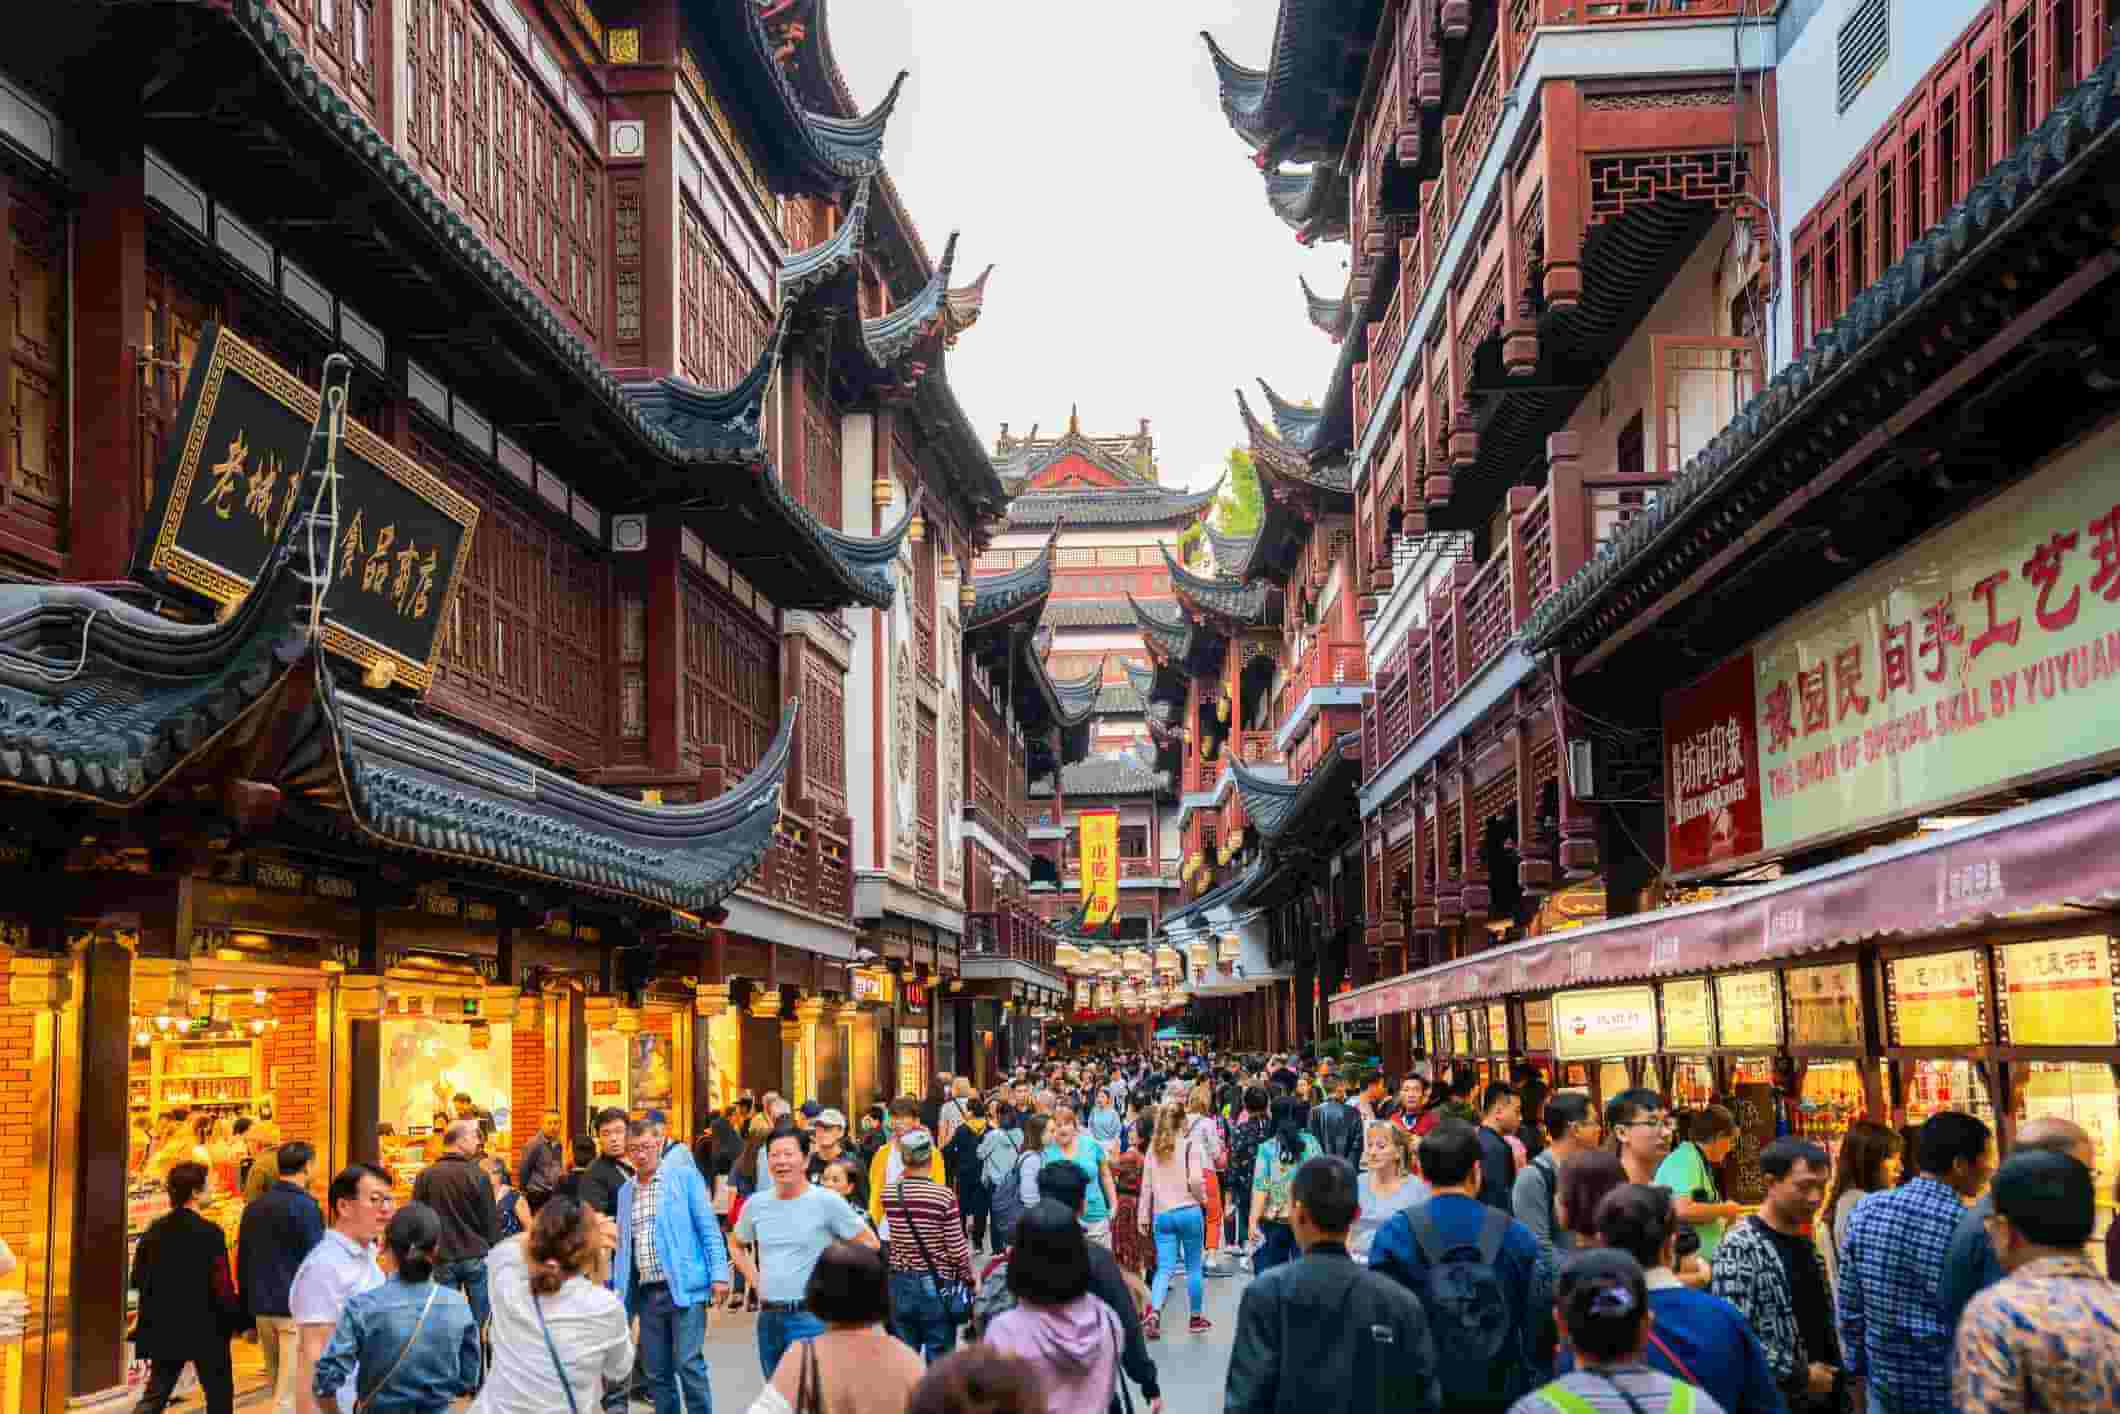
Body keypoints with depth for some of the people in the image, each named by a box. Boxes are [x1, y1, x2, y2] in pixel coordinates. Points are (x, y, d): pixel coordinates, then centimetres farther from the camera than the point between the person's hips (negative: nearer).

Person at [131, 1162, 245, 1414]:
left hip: (163, 1328, 5)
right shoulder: (210, 1233, -17)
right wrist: (240, 1321, -4)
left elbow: (137, 1278, 7)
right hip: (206, 1329, -5)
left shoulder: (155, 1230, 1)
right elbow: (222, 1288, -17)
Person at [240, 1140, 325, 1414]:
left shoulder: (253, 1207, 11)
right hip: (297, 1309, -7)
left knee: (277, 1387, 17)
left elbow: (242, 1263, 15)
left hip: (263, 1309, 7)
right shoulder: (304, 1206, -11)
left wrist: (248, 1314, 20)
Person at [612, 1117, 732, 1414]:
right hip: (646, 1293, 5)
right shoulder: (625, 1191, 15)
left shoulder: (685, 1176, 0)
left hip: (684, 1287, -5)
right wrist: (615, 1289, 13)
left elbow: (708, 1227, -3)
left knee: (688, 1364, -10)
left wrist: (719, 1274, -11)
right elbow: (622, 1244, 20)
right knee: (656, 1372, 7)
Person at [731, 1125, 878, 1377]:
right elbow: (737, 1246, 25)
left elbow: (869, 1243, -3)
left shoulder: (827, 1201, -8)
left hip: (810, 1318, -6)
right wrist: (755, 1281, 12)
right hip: (768, 1318, 6)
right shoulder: (756, 1204, 7)